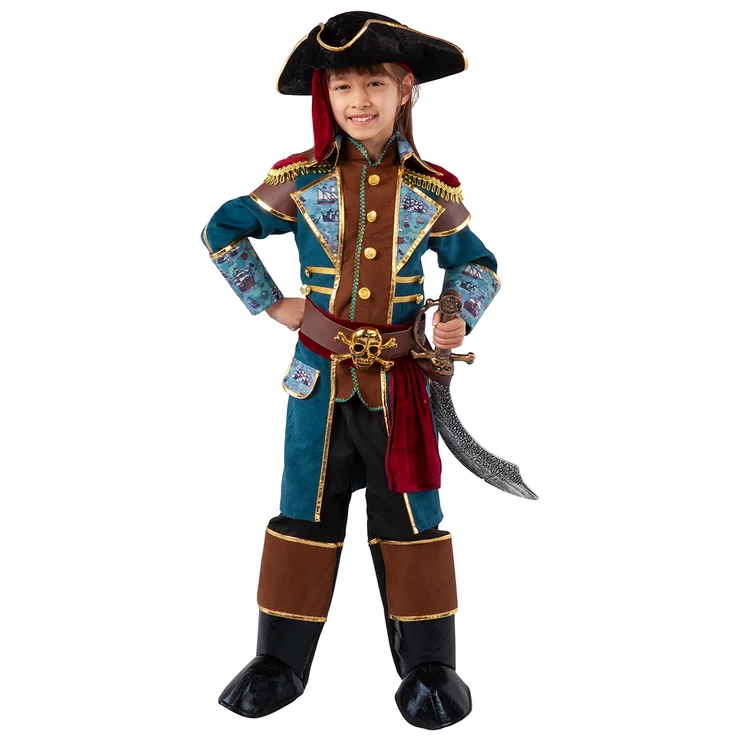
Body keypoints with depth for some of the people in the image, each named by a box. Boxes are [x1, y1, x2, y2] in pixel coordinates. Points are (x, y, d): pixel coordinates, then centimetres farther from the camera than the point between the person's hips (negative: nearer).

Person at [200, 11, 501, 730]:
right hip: (319, 375, 1)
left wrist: (459, 319, -6)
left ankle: (428, 665, 18)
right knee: (306, 511, 9)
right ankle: (281, 662, 21)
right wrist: (269, 303, 2)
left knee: (410, 515, 5)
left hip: (400, 379, 0)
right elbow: (223, 230, 10)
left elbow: (476, 263, 13)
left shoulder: (432, 190, 1)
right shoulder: (300, 180, -1)